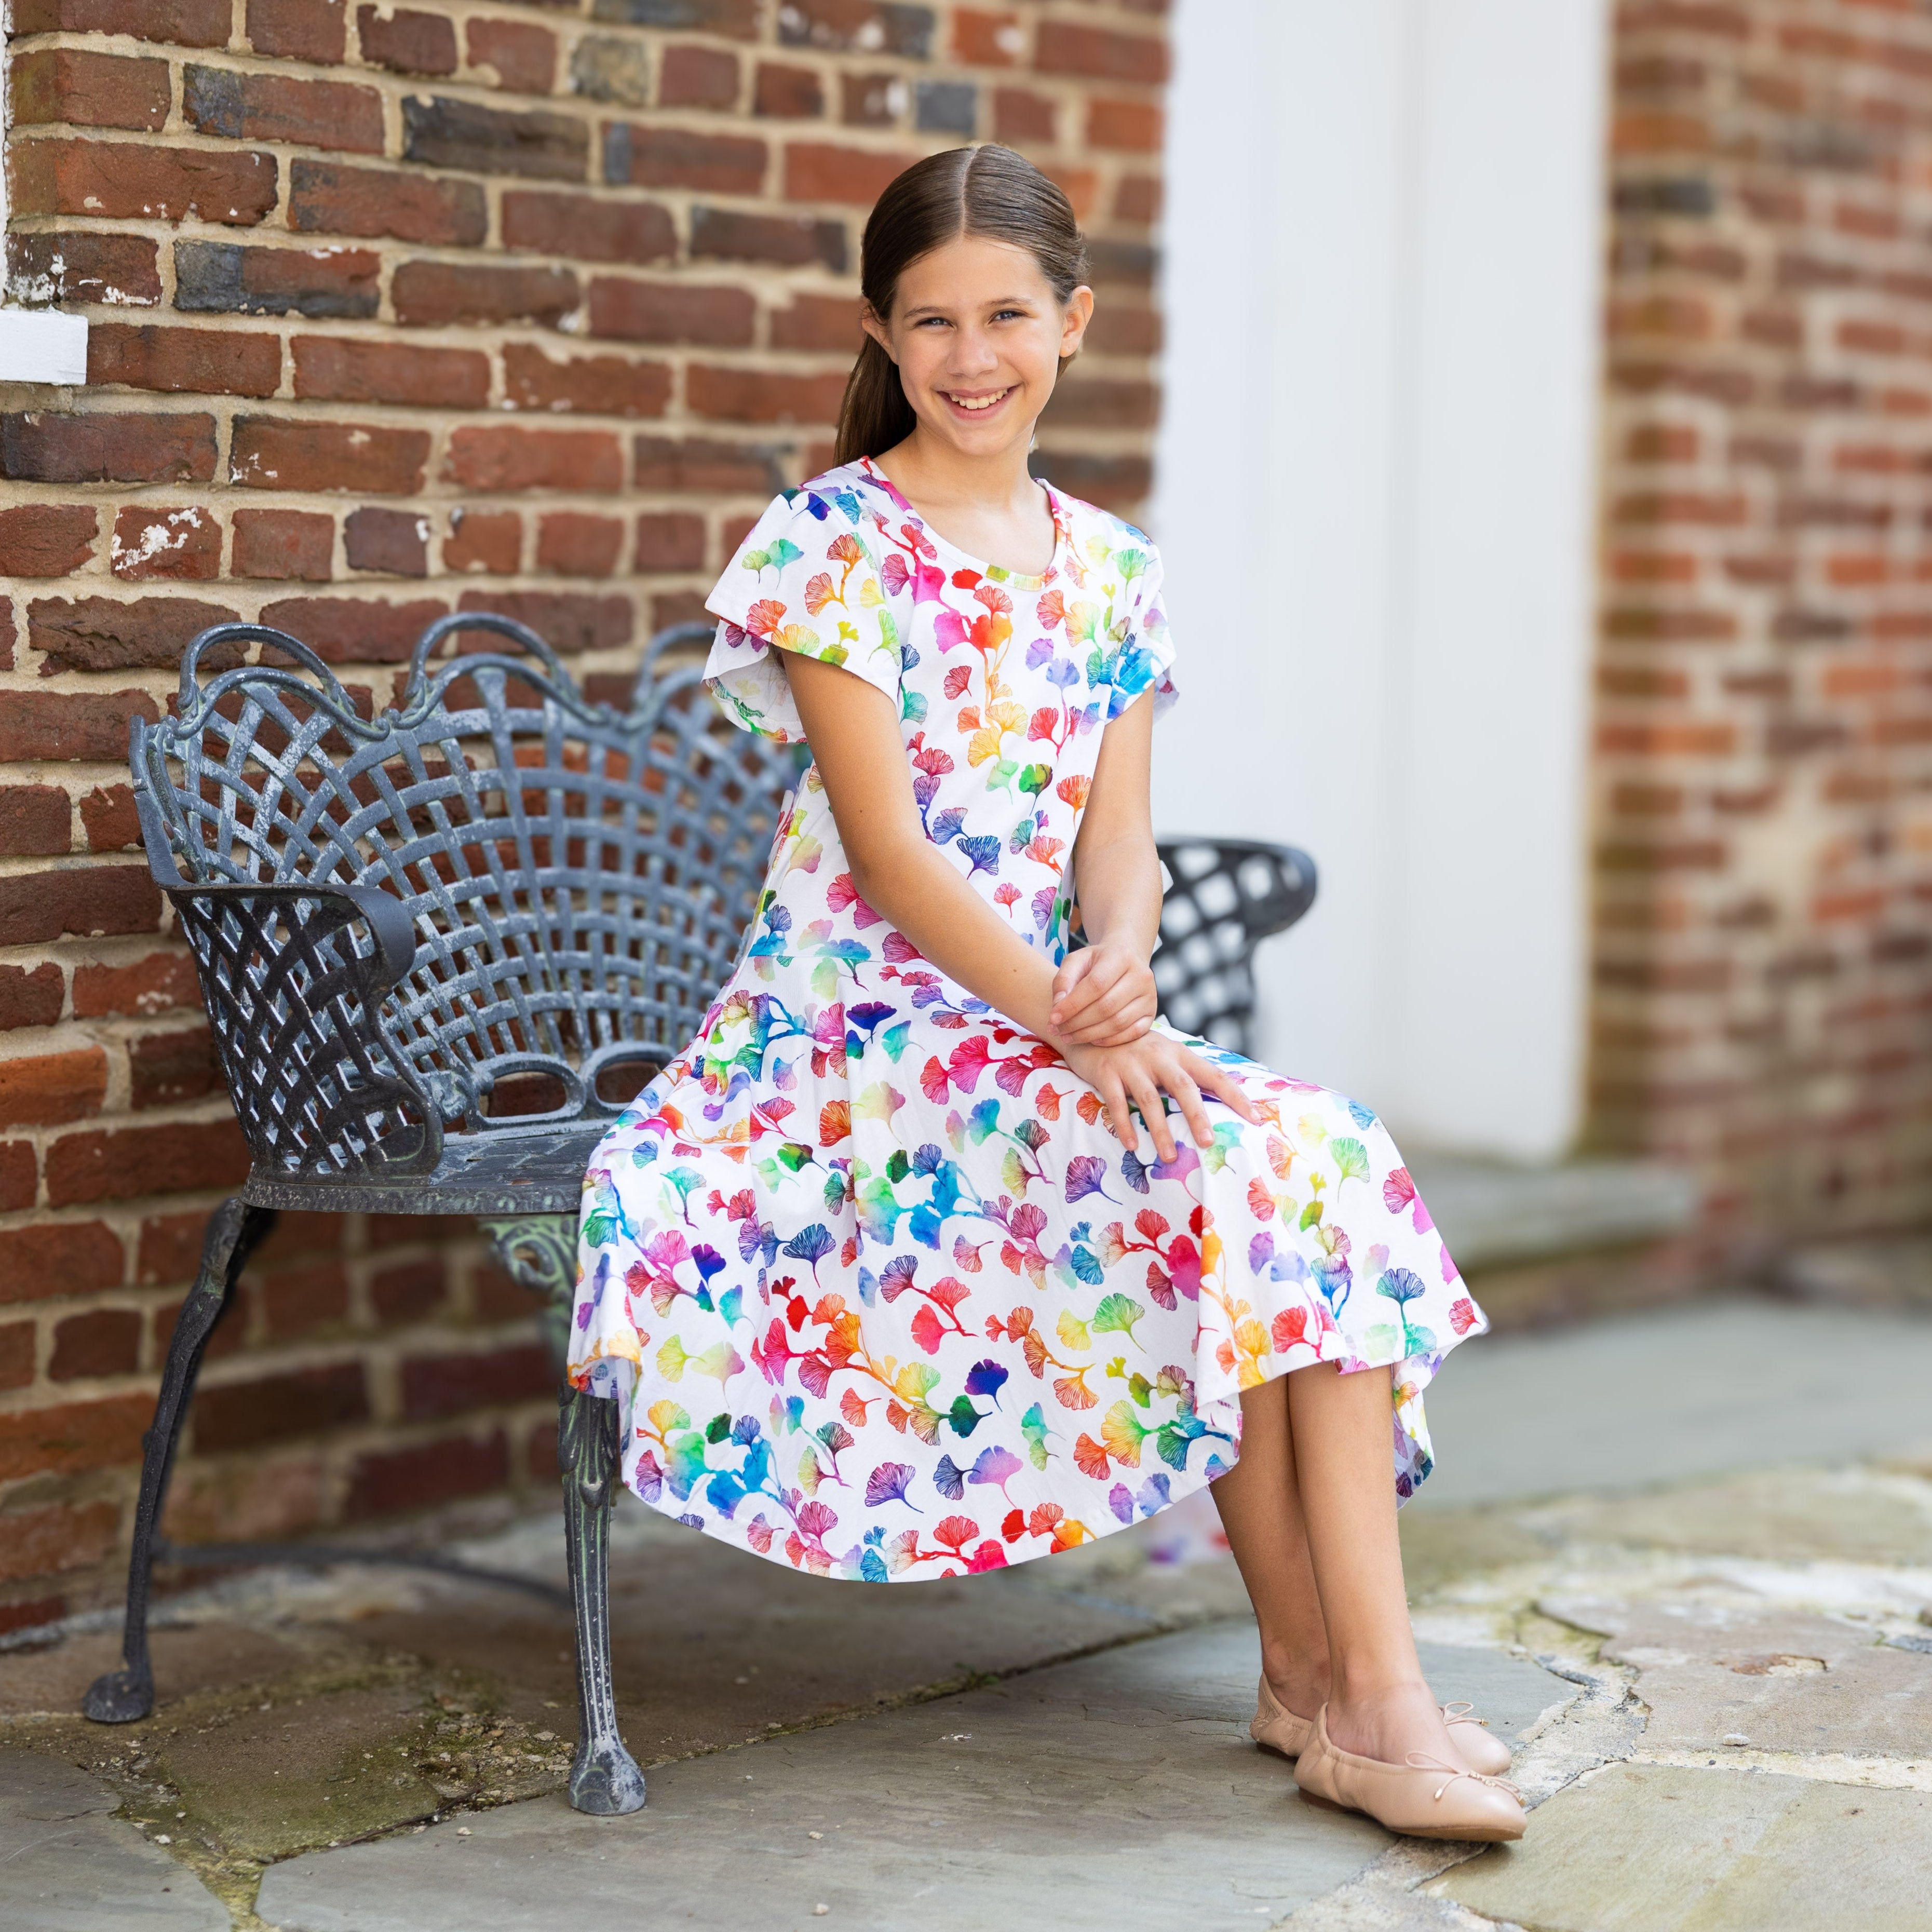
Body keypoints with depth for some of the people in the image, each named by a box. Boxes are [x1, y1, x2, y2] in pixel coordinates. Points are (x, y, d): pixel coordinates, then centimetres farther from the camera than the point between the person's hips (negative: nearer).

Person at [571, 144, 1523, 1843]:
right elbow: (885, 848, -13)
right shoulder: (834, 537, -6)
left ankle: (1368, 1675, -24)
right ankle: (1315, 1673, -16)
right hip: (859, 1021, -5)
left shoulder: (1110, 570, 13)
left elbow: (1119, 837, 4)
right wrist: (1073, 1023, -23)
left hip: (1055, 1013, 5)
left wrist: (1121, 970, -19)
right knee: (1208, 1168, -27)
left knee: (1324, 1148, -21)